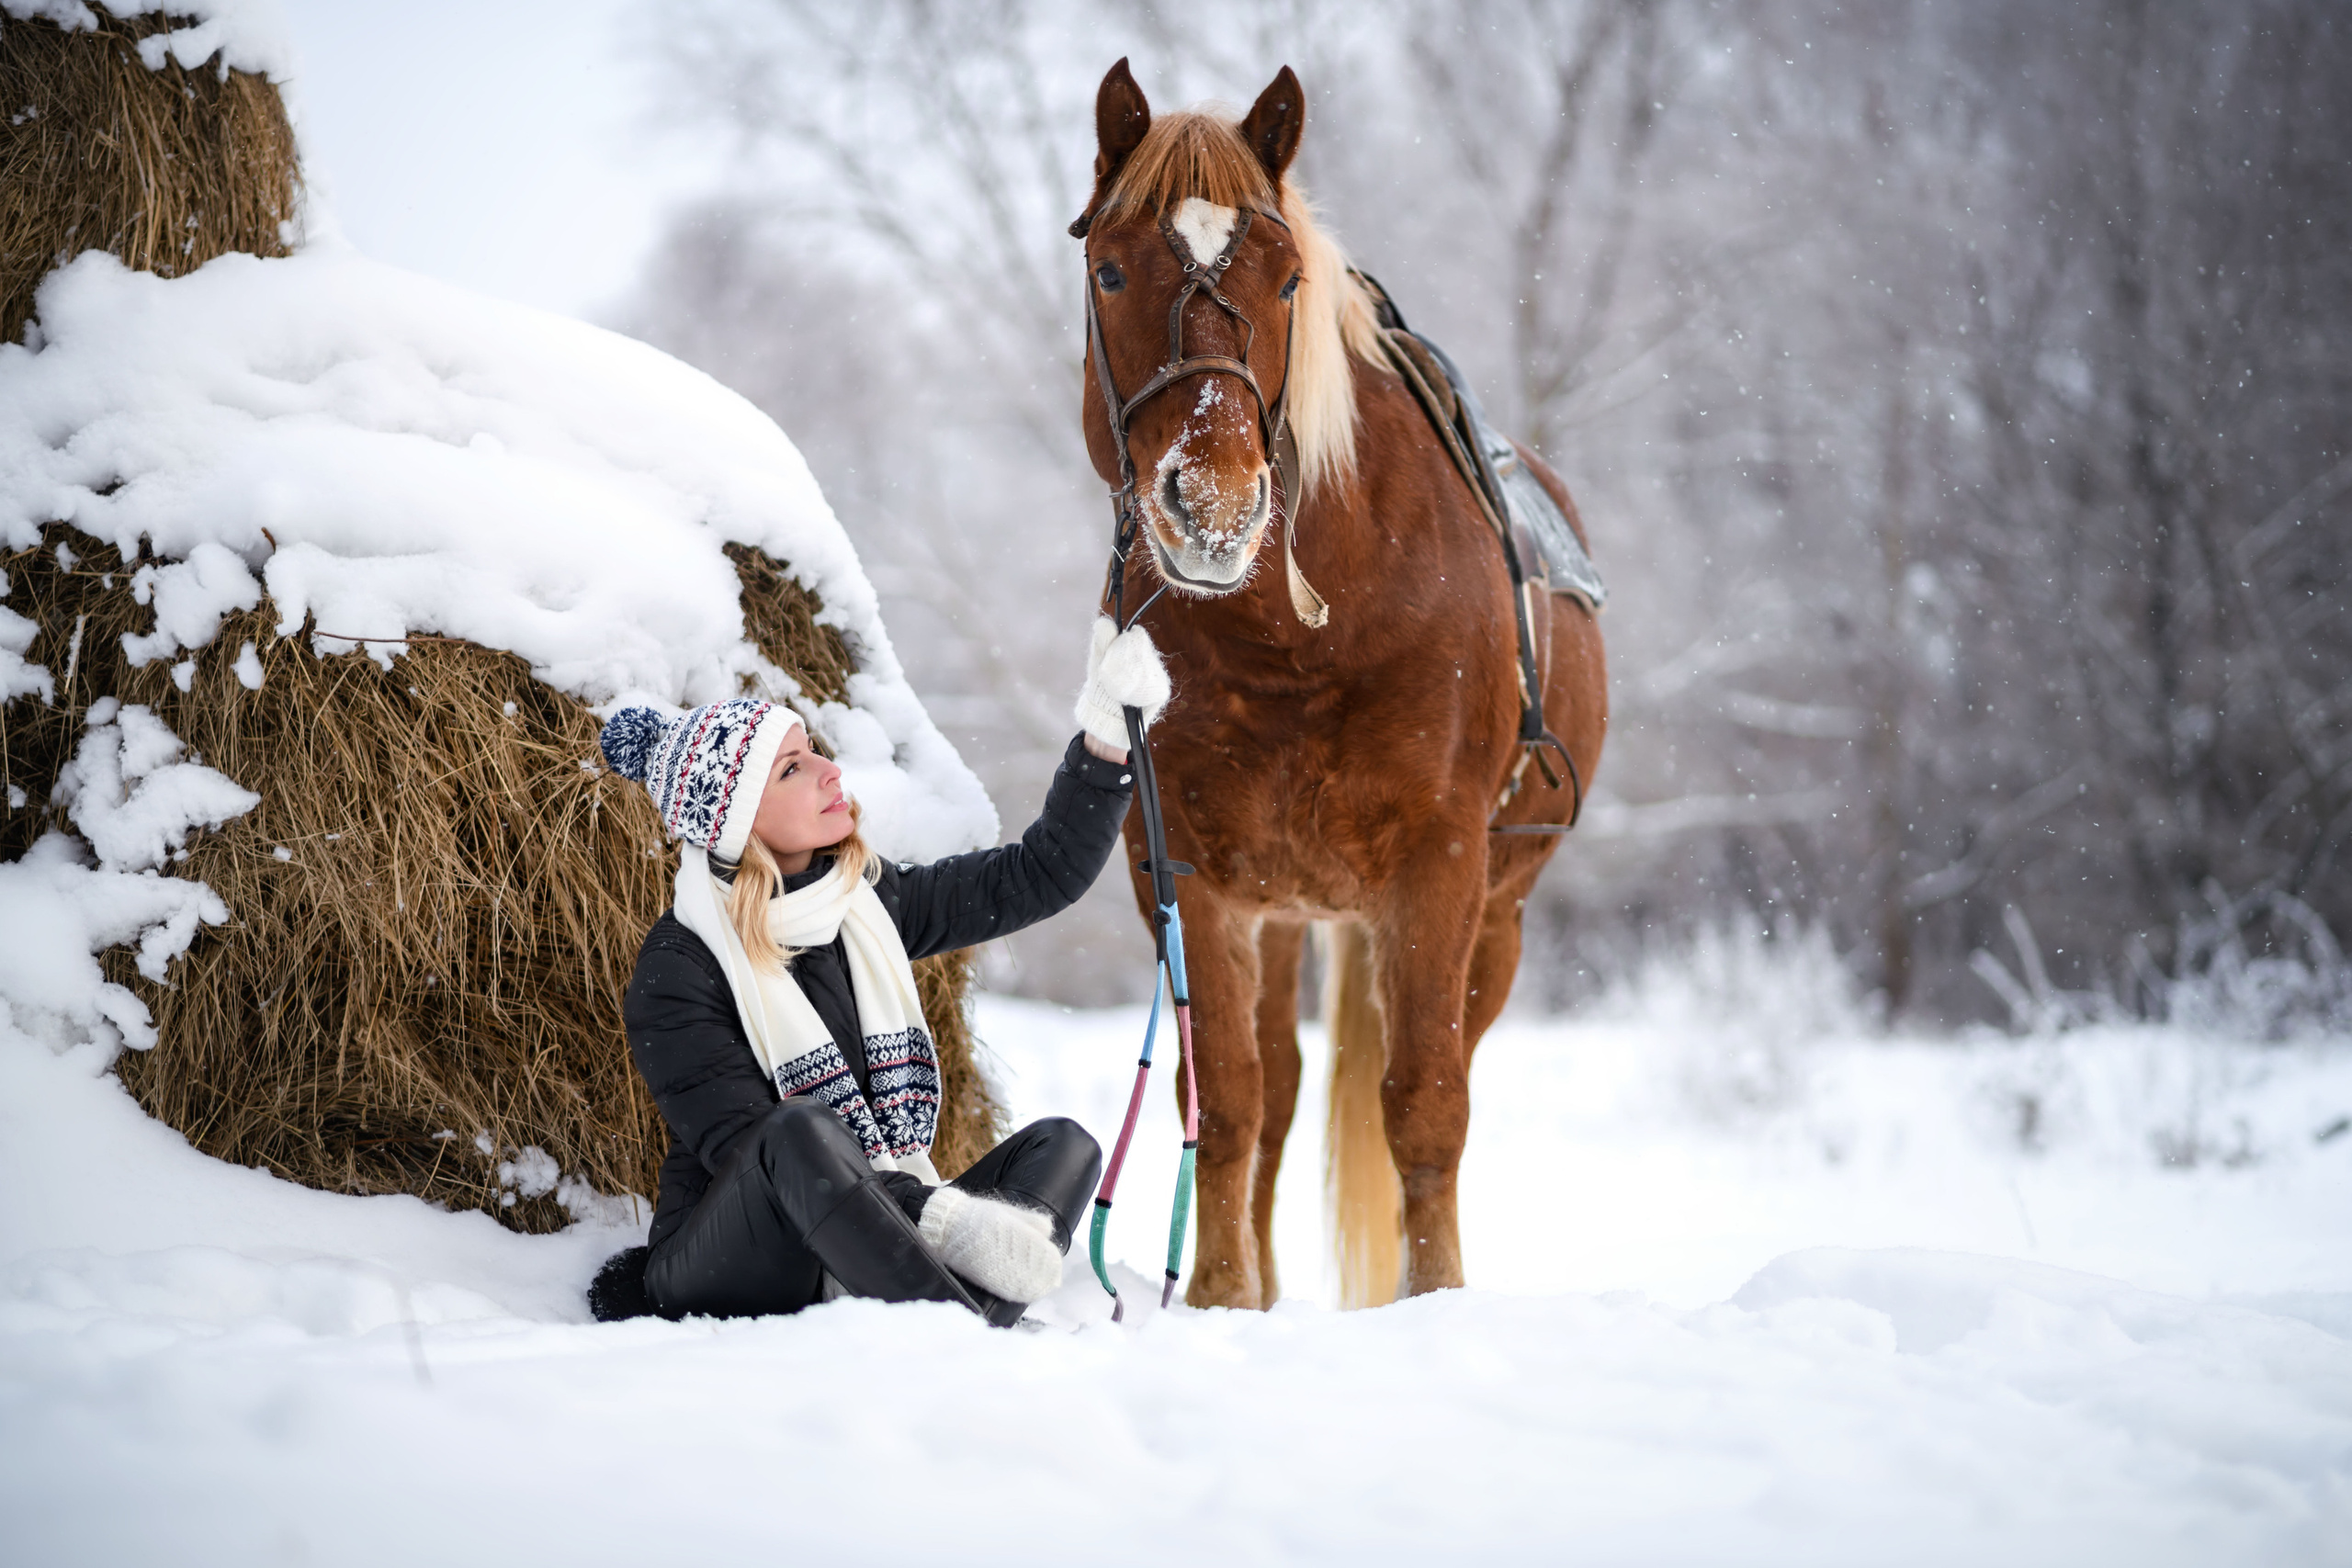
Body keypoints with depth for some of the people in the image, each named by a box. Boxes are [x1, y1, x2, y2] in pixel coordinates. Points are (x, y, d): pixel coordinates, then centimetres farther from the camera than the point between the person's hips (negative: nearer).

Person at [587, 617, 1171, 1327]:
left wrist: (1107, 737, 1)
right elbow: (746, 1148, -20)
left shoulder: (869, 901, 9)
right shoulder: (677, 972, -11)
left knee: (1062, 1147, -13)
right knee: (804, 1129, -35)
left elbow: (1041, 875, 15)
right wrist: (935, 1210, -31)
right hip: (721, 1268, -7)